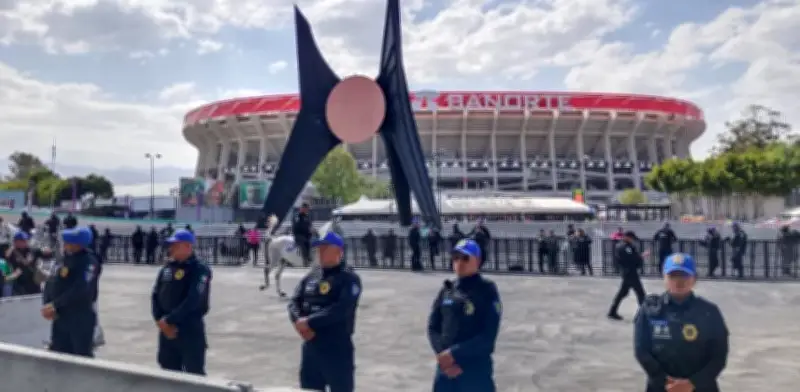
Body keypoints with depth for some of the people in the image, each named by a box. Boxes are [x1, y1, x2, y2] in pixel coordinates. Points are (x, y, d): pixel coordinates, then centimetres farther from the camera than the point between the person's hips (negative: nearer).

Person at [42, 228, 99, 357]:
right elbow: (52, 283, 9)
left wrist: (55, 305, -20)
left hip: (81, 319, -8)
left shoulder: (89, 263, -14)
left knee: (83, 357, -1)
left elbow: (80, 291, -23)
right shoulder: (65, 260, 9)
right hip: (60, 318, 8)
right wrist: (47, 304, -8)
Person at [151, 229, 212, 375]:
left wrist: (169, 320, -17)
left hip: (191, 331, -7)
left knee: (194, 375, -3)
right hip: (167, 330, 7)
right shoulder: (167, 269, 11)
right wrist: (160, 321, -7)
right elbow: (155, 296, 8)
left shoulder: (200, 270, -10)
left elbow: (193, 301, -19)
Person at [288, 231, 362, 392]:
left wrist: (310, 323, -21)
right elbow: (294, 302, 6)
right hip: (310, 347, 7)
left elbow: (341, 309, -22)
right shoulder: (311, 277, 12)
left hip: (338, 349, -7)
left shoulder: (349, 279, -9)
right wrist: (299, 321, -15)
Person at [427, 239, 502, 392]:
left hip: (476, 369, -5)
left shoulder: (487, 291, -7)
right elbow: (433, 327, 7)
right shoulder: (447, 290, 7)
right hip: (446, 367, 5)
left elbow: (488, 336, -14)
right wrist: (442, 354, -9)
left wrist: (455, 354, -17)